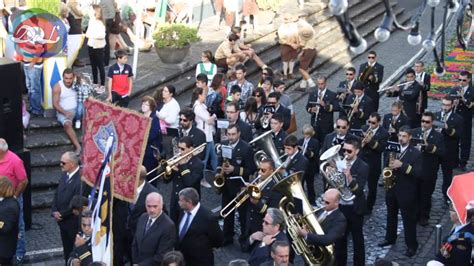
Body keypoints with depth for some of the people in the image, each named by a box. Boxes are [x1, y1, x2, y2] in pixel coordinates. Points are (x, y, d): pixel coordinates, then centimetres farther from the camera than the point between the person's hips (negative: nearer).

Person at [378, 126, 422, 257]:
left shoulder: (416, 153, -13)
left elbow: (419, 173, -20)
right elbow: (388, 163, 14)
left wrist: (402, 165, -28)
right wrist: (390, 166, -11)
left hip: (406, 191, -5)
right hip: (391, 188, 6)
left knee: (408, 219, 4)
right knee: (391, 215, 21)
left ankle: (412, 245, 14)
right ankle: (390, 238, 38)